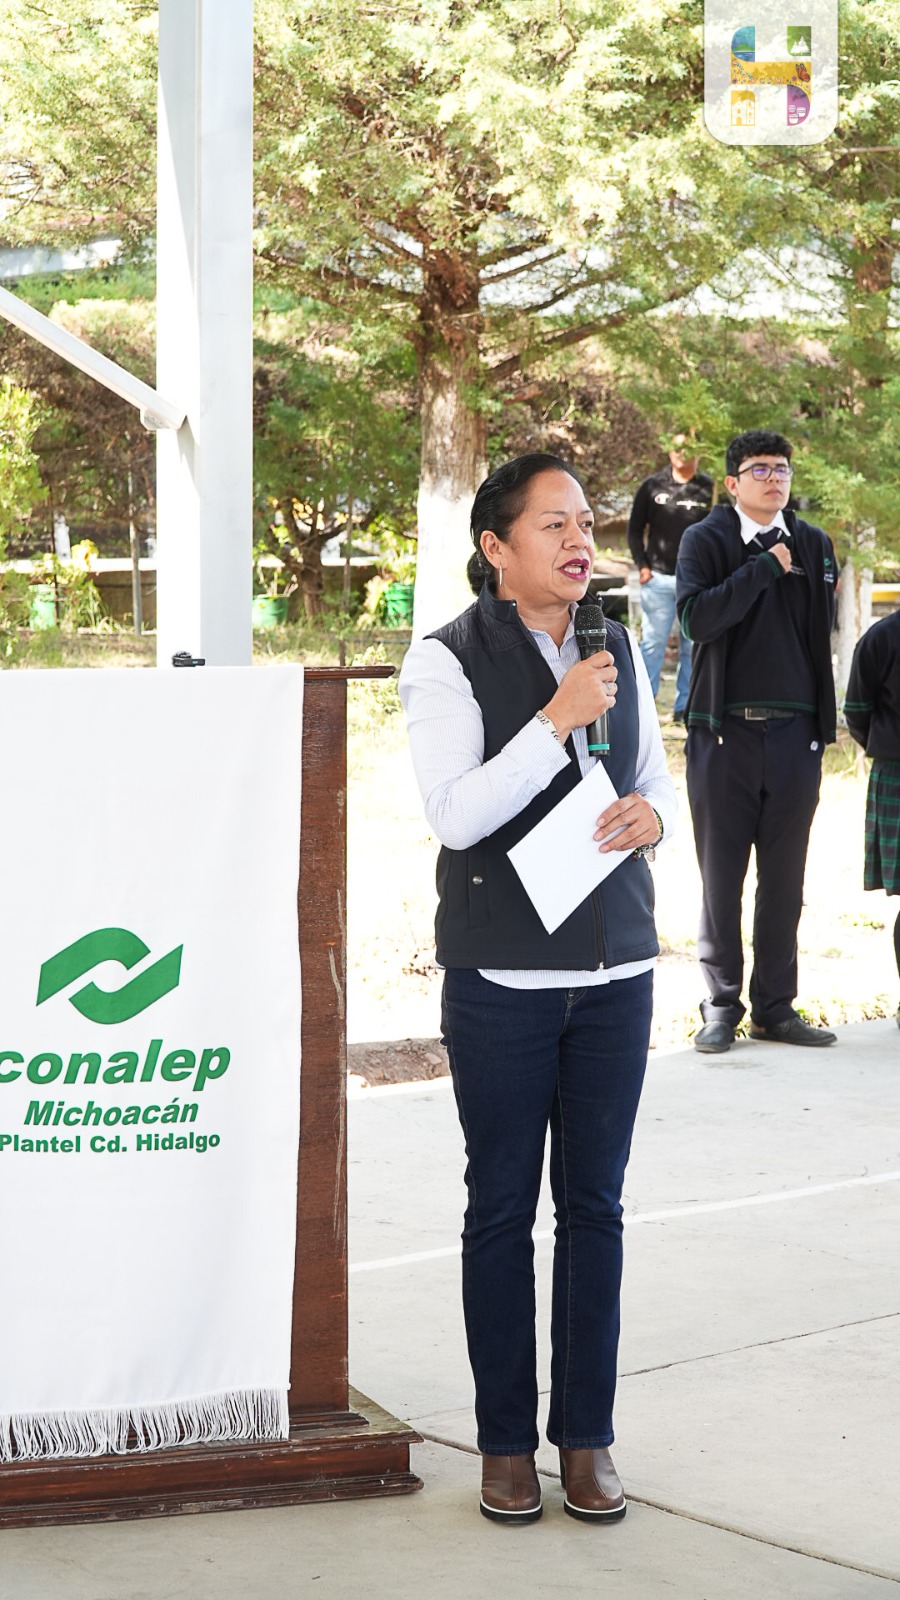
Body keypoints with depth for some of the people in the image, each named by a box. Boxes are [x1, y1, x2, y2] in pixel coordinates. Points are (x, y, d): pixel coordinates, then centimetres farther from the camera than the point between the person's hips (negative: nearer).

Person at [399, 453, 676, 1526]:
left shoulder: (619, 647, 9)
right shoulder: (447, 662, -7)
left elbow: (657, 778, 17)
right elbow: (455, 812, -17)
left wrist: (653, 814, -6)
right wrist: (560, 719, -23)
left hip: (616, 966, 4)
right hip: (501, 976, -4)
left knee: (595, 1203, 8)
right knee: (502, 1207, 5)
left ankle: (585, 1435, 17)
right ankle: (505, 1440, 16)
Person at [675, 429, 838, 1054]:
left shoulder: (814, 545, 10)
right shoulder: (706, 540, 0)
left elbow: (822, 637, 12)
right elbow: (696, 617, -17)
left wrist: (822, 725, 8)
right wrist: (765, 568, -15)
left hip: (795, 732, 3)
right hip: (726, 732, -3)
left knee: (785, 879, 7)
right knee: (721, 876, 2)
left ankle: (776, 1007, 15)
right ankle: (722, 1006, 11)